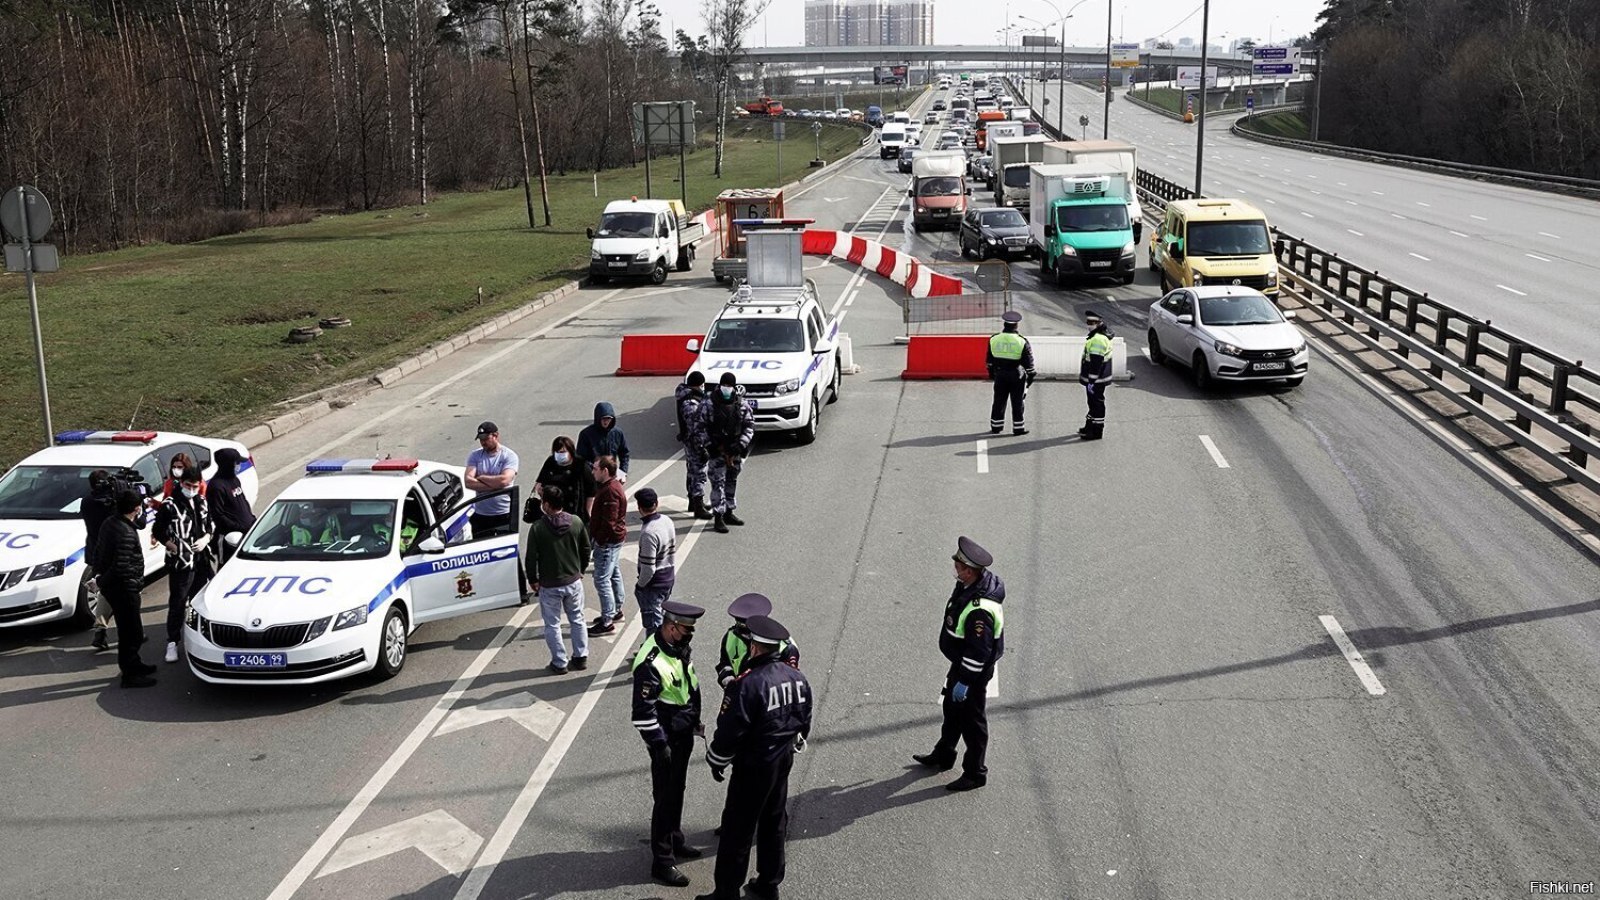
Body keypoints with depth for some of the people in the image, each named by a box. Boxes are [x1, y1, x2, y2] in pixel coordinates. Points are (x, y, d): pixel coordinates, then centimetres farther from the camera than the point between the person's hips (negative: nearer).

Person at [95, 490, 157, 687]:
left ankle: (133, 664, 37)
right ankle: (130, 675, 8)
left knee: (127, 629, 23)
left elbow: (98, 555, 13)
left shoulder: (109, 523, 4)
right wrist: (138, 577, -13)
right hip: (123, 588, -10)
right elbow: (122, 567, -29)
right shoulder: (126, 534, -26)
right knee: (132, 632, 1)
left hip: (109, 582, 10)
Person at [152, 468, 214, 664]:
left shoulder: (202, 503, 9)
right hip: (180, 562, -6)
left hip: (202, 560, 6)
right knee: (177, 603, -4)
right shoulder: (170, 505, -9)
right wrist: (173, 547, -13)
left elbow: (211, 525, 19)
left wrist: (206, 539, 0)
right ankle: (172, 643, 0)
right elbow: (157, 531, -5)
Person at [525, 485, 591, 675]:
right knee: (577, 620, 19)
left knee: (552, 625, 12)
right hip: (574, 581, 3)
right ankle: (581, 658, 27)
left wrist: (532, 579, 5)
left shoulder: (538, 528, -18)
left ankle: (559, 663, 19)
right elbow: (586, 550, 3)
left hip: (549, 586, -3)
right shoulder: (576, 522, -8)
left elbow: (531, 557, -12)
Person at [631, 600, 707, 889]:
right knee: (665, 798, 1)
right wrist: (659, 745, -21)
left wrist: (695, 721, 20)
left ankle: (675, 841, 41)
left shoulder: (678, 648, 0)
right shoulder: (650, 663, -29)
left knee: (677, 791, 23)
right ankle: (662, 861, 12)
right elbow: (643, 712, -26)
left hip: (684, 735, 9)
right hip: (667, 740, -9)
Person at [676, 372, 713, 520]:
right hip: (694, 442, -11)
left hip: (689, 441, 11)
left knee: (692, 472, 21)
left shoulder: (692, 397, 6)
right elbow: (694, 429, -25)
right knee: (699, 474, -5)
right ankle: (698, 508, 0)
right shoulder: (691, 404, -25)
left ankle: (693, 502, 34)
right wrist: (702, 448, -23)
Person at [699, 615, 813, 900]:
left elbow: (729, 730, -20)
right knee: (774, 823, 20)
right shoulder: (797, 678, -3)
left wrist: (717, 762, -4)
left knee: (738, 829, 5)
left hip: (753, 767, -7)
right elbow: (805, 722, 9)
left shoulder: (746, 685, -25)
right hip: (784, 761, 7)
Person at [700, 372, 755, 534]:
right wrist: (710, 446, -12)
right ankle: (718, 517, -4)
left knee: (732, 482, 14)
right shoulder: (709, 406, -8)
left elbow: (750, 426, 3)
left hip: (735, 452, 4)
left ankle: (729, 513, 27)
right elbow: (700, 428, -4)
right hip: (717, 451, -4)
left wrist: (740, 445, -9)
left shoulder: (743, 406, 0)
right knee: (718, 483, -6)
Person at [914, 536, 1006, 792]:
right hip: (961, 663, 10)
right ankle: (943, 756, 45)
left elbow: (978, 651, -30)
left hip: (974, 670, -10)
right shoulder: (969, 586, -4)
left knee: (971, 719, 6)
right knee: (952, 709, 25)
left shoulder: (980, 609, -36)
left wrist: (964, 681, -23)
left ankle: (975, 773, 23)